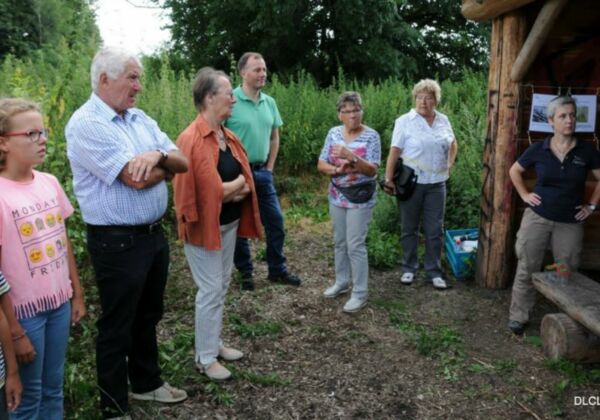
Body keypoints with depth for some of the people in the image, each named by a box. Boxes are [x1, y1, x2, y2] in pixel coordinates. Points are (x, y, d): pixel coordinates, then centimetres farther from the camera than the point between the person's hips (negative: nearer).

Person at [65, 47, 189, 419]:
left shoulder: (141, 119, 9)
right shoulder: (86, 124, -16)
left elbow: (182, 163, 3)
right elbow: (138, 179, -25)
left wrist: (158, 155, -18)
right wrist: (166, 165, -5)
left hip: (154, 233, 8)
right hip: (117, 242, -8)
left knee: (148, 316, 22)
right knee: (117, 325, 8)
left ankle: (147, 382, 42)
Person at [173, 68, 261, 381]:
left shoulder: (228, 136, 6)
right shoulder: (191, 139, -20)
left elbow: (245, 177, 12)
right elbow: (189, 189, -23)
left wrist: (236, 188, -11)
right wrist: (231, 187, -14)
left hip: (229, 223, 8)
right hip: (205, 226, -8)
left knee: (221, 287, 18)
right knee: (210, 291, 0)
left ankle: (214, 343, 34)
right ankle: (205, 358, 16)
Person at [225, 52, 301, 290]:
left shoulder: (269, 102, 6)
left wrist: (269, 168, 10)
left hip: (262, 172, 6)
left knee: (275, 221, 10)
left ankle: (277, 270, 26)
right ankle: (245, 273, 24)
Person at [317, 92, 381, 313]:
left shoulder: (371, 136, -11)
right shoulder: (333, 133, 3)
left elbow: (372, 171, -17)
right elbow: (321, 165, 1)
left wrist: (351, 156, -30)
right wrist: (337, 170, -19)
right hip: (337, 197, 5)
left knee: (355, 245, -3)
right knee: (339, 242, 16)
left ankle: (360, 293, 9)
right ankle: (341, 282, 33)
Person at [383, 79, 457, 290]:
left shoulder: (443, 120, 6)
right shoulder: (405, 121, -7)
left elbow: (452, 144, 22)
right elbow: (394, 151, -11)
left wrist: (449, 164, 9)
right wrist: (388, 179, -15)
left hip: (437, 183, 3)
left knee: (435, 230, 7)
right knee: (410, 228, 9)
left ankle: (434, 271, 19)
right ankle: (409, 268, 23)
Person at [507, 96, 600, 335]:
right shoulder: (538, 149, -4)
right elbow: (514, 170, 10)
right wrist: (524, 195, 2)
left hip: (570, 223, 1)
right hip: (537, 218, -1)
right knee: (527, 269, 3)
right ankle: (518, 317, 14)